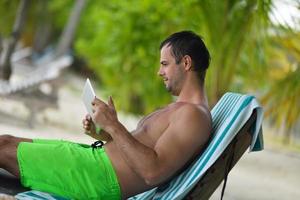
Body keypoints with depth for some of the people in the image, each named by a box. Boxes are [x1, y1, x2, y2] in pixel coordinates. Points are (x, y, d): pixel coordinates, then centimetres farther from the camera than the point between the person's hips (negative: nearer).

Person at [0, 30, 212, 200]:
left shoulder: (194, 115, -17)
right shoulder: (180, 108, 17)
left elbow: (153, 172, -27)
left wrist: (113, 126, -23)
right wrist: (101, 134, 7)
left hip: (101, 178, -10)